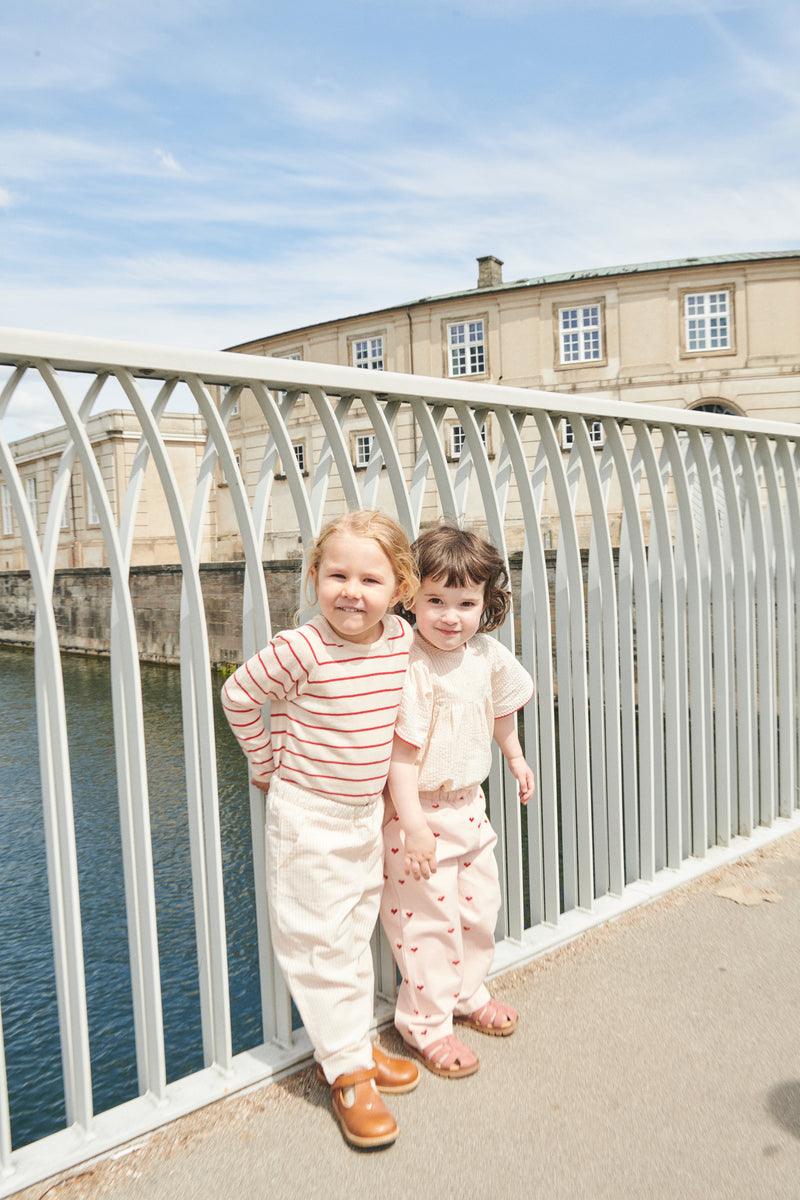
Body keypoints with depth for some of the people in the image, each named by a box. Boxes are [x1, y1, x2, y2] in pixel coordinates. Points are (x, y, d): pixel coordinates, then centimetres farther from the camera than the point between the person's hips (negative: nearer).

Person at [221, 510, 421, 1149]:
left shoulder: (402, 639, -9)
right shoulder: (300, 650, -25)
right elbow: (238, 695, -9)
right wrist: (268, 766, -2)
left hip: (368, 813, 6)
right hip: (307, 815, -5)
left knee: (357, 934, 19)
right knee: (320, 941, 3)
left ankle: (351, 1045, 37)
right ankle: (349, 1072, 19)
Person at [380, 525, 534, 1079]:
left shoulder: (489, 655, -3)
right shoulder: (410, 669, -25)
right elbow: (401, 751, -26)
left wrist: (517, 759, 28)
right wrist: (414, 825, -27)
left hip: (469, 805, 7)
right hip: (419, 813, -7)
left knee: (481, 905, 19)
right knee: (429, 920, 3)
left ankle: (468, 995, 43)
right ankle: (426, 1024, 25)